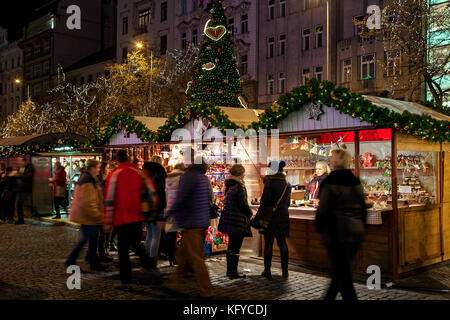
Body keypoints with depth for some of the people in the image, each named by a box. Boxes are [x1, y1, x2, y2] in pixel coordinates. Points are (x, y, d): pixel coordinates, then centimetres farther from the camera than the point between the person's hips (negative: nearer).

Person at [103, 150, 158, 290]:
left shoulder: (114, 175, -5)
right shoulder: (139, 172, 3)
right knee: (135, 242, 25)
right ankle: (143, 256, -4)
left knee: (123, 250, 5)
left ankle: (126, 282, 5)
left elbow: (109, 200, -6)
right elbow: (152, 192, 1)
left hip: (122, 218, -3)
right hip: (137, 216, 3)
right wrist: (152, 210, 13)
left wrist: (108, 222, -1)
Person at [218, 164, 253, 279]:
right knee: (236, 247, -2)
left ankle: (230, 271, 25)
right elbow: (243, 204, -18)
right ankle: (233, 273, 3)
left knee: (231, 246, 17)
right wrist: (250, 213, 1)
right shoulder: (239, 186, -16)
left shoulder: (229, 185, 10)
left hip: (228, 218, 9)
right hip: (237, 220, -9)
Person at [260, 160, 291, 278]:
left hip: (271, 216, -5)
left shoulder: (270, 182, -13)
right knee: (282, 243, 11)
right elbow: (288, 202, 14)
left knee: (268, 243, 2)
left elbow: (265, 199, -16)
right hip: (283, 216, 5)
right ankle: (285, 271, 13)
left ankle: (267, 270, 6)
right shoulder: (287, 184, 7)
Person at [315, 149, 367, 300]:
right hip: (356, 233, 7)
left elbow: (322, 210, -12)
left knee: (342, 272, 0)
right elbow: (363, 209, 14)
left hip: (336, 233, -7)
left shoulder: (330, 182, -13)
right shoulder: (356, 182, 8)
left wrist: (320, 228, 3)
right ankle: (329, 297, 33)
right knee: (341, 269, 19)